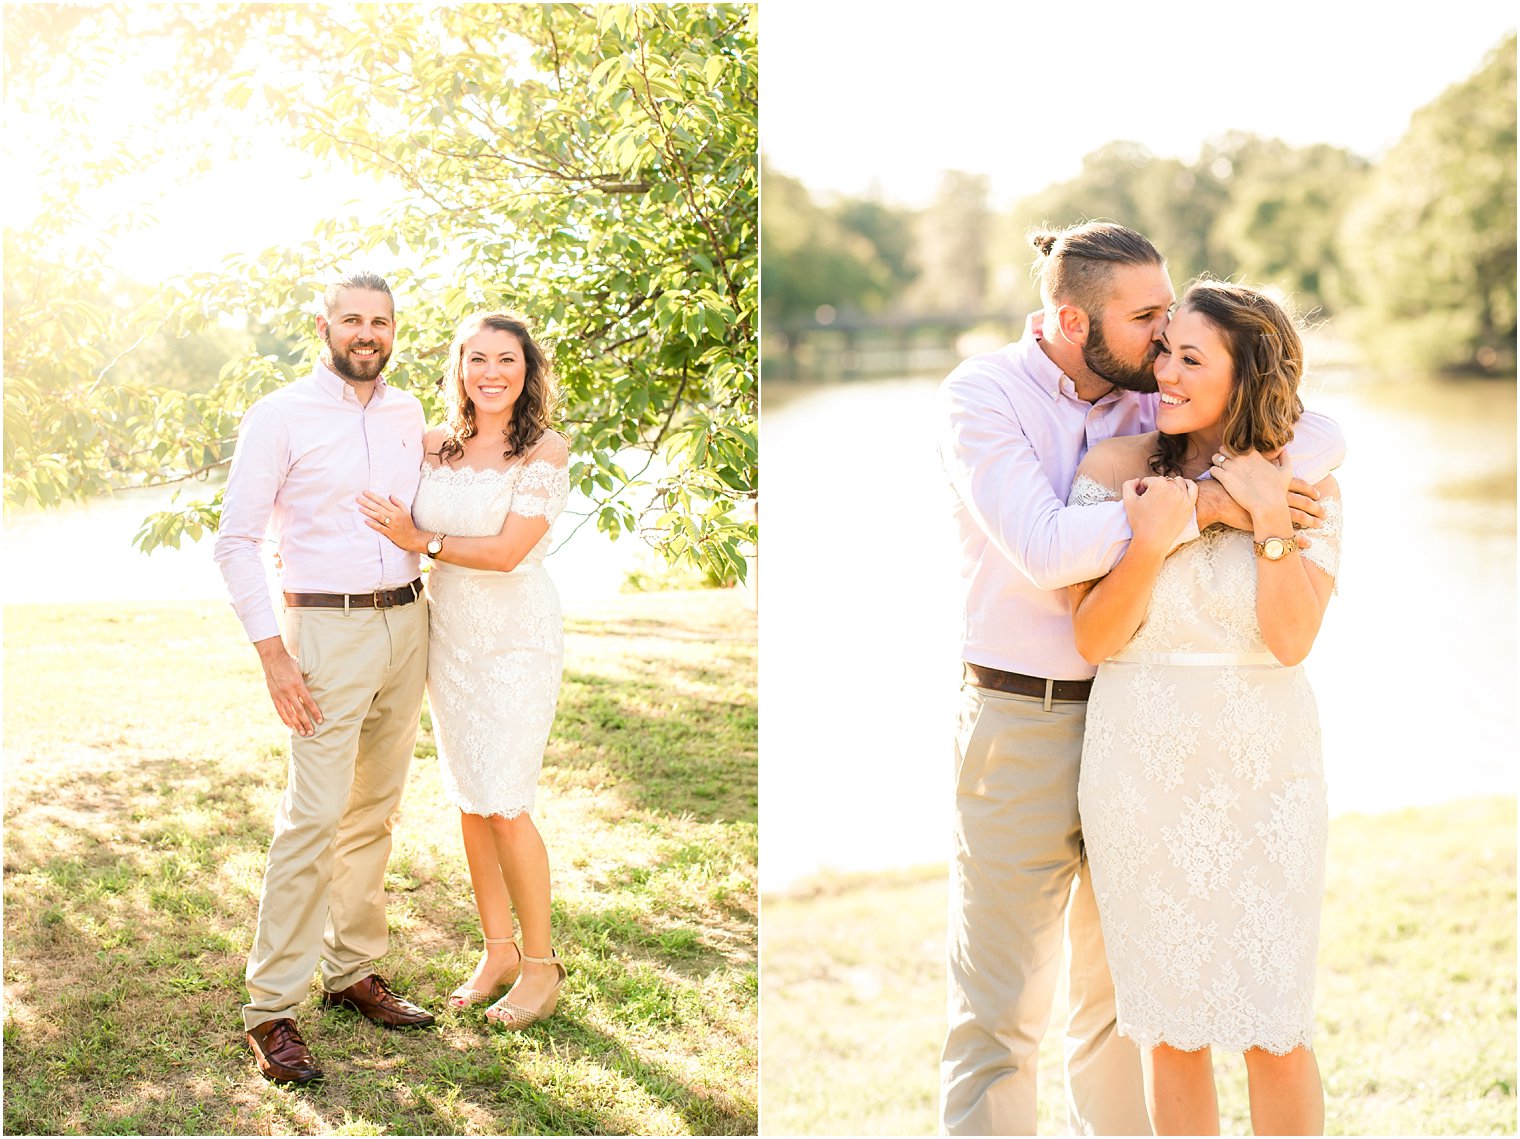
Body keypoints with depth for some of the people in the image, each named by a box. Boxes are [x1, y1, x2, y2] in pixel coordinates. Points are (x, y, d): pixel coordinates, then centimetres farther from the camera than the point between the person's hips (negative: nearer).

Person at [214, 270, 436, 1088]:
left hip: (406, 624, 6)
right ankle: (271, 1008, -4)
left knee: (375, 810, 11)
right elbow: (236, 540, -7)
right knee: (314, 815, -10)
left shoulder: (408, 413, 10)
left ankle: (353, 972, 22)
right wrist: (273, 653, -14)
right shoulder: (280, 418, -6)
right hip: (328, 630, -6)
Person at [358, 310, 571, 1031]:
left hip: (517, 637, -5)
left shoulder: (544, 450, -10)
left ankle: (540, 963, 9)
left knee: (503, 805, -7)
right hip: (448, 636, 6)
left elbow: (507, 551, -17)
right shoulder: (436, 445, 5)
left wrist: (420, 540, -16)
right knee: (469, 801, 10)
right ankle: (497, 951, 23)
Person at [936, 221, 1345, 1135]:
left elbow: (1322, 436, 1)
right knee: (1003, 1008, -1)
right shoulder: (983, 393, -9)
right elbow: (1047, 550, -22)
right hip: (1022, 722, -5)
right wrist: (1205, 504, -21)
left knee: (1124, 989, 17)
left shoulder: (1150, 401, 5)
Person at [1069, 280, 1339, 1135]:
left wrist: (1269, 516, -17)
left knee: (1277, 1034, 5)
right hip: (1143, 768, 0)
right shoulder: (1114, 468, -4)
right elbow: (1094, 639, -7)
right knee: (1172, 1029, 10)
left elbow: (1292, 639, -12)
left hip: (1265, 773, 0)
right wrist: (1151, 539, -21)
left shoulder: (1308, 486, -2)